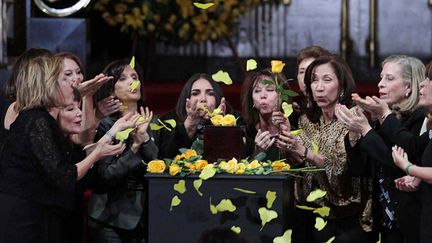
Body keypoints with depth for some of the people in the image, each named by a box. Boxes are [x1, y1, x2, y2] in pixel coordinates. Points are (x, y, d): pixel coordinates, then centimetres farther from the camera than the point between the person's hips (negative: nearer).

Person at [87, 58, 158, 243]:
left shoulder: (152, 123, 8)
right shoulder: (104, 125, -6)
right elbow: (105, 177, -14)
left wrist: (144, 138, -14)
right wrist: (134, 146, -19)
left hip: (146, 217, 4)